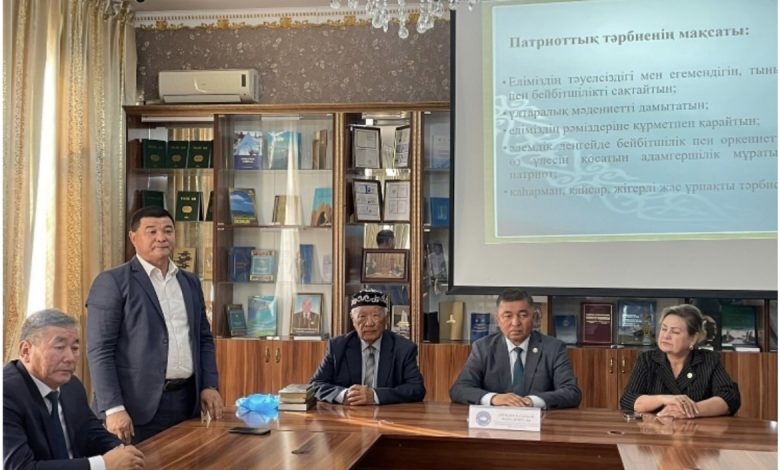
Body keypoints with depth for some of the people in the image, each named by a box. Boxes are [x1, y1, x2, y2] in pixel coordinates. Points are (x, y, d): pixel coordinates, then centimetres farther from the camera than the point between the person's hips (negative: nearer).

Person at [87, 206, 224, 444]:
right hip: (137, 405, -5)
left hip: (186, 400, 5)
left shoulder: (190, 282, 13)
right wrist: (113, 408, -16)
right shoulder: (112, 282, -5)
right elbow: (100, 350, -10)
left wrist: (209, 385, 6)